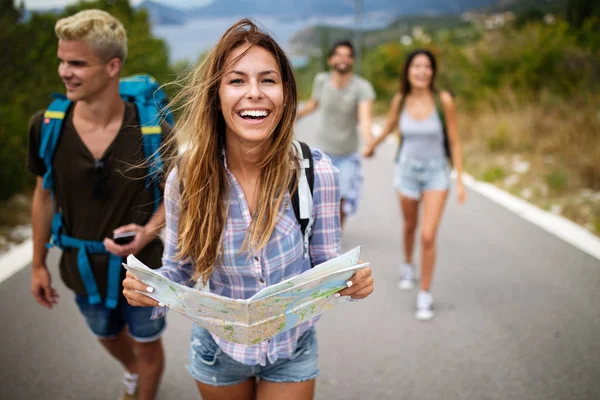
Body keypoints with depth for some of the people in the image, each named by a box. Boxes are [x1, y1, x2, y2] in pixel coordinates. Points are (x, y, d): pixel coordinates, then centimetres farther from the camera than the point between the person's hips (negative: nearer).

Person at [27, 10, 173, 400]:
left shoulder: (153, 131, -22)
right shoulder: (46, 126, -15)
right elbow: (44, 195, 0)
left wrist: (149, 230, -26)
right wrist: (39, 264, 7)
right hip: (83, 269, 4)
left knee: (147, 346, 18)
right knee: (109, 337, 29)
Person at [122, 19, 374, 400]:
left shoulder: (317, 171, -20)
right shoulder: (187, 177, -18)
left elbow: (325, 265, -9)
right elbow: (179, 268, -5)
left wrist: (351, 279, -30)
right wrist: (149, 286, -26)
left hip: (292, 351, -1)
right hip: (218, 350, 1)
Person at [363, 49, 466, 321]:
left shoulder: (444, 100, -16)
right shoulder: (400, 100, -8)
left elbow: (454, 141, -9)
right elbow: (390, 126, 13)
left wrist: (460, 180, -9)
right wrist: (372, 146, 29)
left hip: (436, 173, -3)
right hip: (407, 171, 3)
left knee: (428, 236, -10)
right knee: (410, 226, 22)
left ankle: (425, 295, 7)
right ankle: (408, 266, 52)